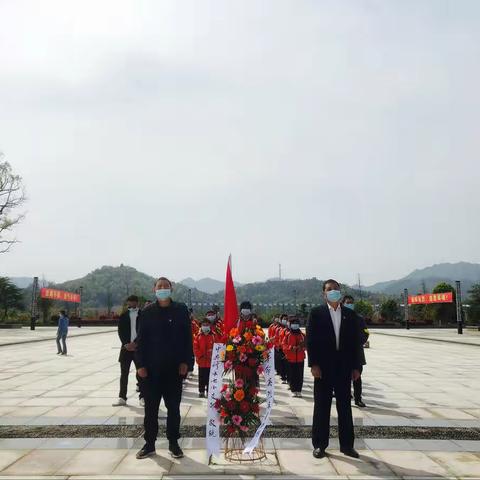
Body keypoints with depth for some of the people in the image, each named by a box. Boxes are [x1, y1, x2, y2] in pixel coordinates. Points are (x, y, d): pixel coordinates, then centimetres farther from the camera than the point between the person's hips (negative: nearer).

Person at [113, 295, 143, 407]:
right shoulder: (123, 316, 7)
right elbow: (120, 332, 3)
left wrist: (135, 343, -14)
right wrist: (126, 344, -10)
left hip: (138, 348, -2)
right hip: (126, 347, 3)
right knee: (124, 373, 5)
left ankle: (142, 397, 7)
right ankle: (122, 398, 11)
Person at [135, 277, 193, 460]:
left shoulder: (181, 310, 1)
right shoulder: (147, 312, 2)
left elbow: (187, 337, 0)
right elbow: (141, 340, 2)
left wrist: (185, 362, -6)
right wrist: (140, 365, -5)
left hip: (174, 368, 0)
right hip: (151, 368, 1)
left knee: (173, 407, 8)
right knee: (150, 408, 7)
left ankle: (173, 443, 20)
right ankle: (149, 444, 19)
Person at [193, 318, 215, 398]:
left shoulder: (213, 336, -2)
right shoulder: (198, 336, 1)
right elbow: (195, 348, -2)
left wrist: (213, 355, -15)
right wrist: (200, 355, -11)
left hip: (210, 361, -1)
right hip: (201, 360, 1)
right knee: (201, 378, 9)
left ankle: (209, 391, 14)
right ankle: (201, 391, 18)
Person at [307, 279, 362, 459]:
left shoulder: (350, 315, 8)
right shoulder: (316, 313, 0)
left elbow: (355, 341, 8)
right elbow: (310, 340, -4)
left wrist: (356, 367, 3)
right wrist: (314, 364, -11)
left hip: (344, 368, 3)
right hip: (323, 367, -3)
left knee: (345, 407, 9)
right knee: (321, 407, 4)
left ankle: (347, 445, 19)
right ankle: (320, 445, 13)